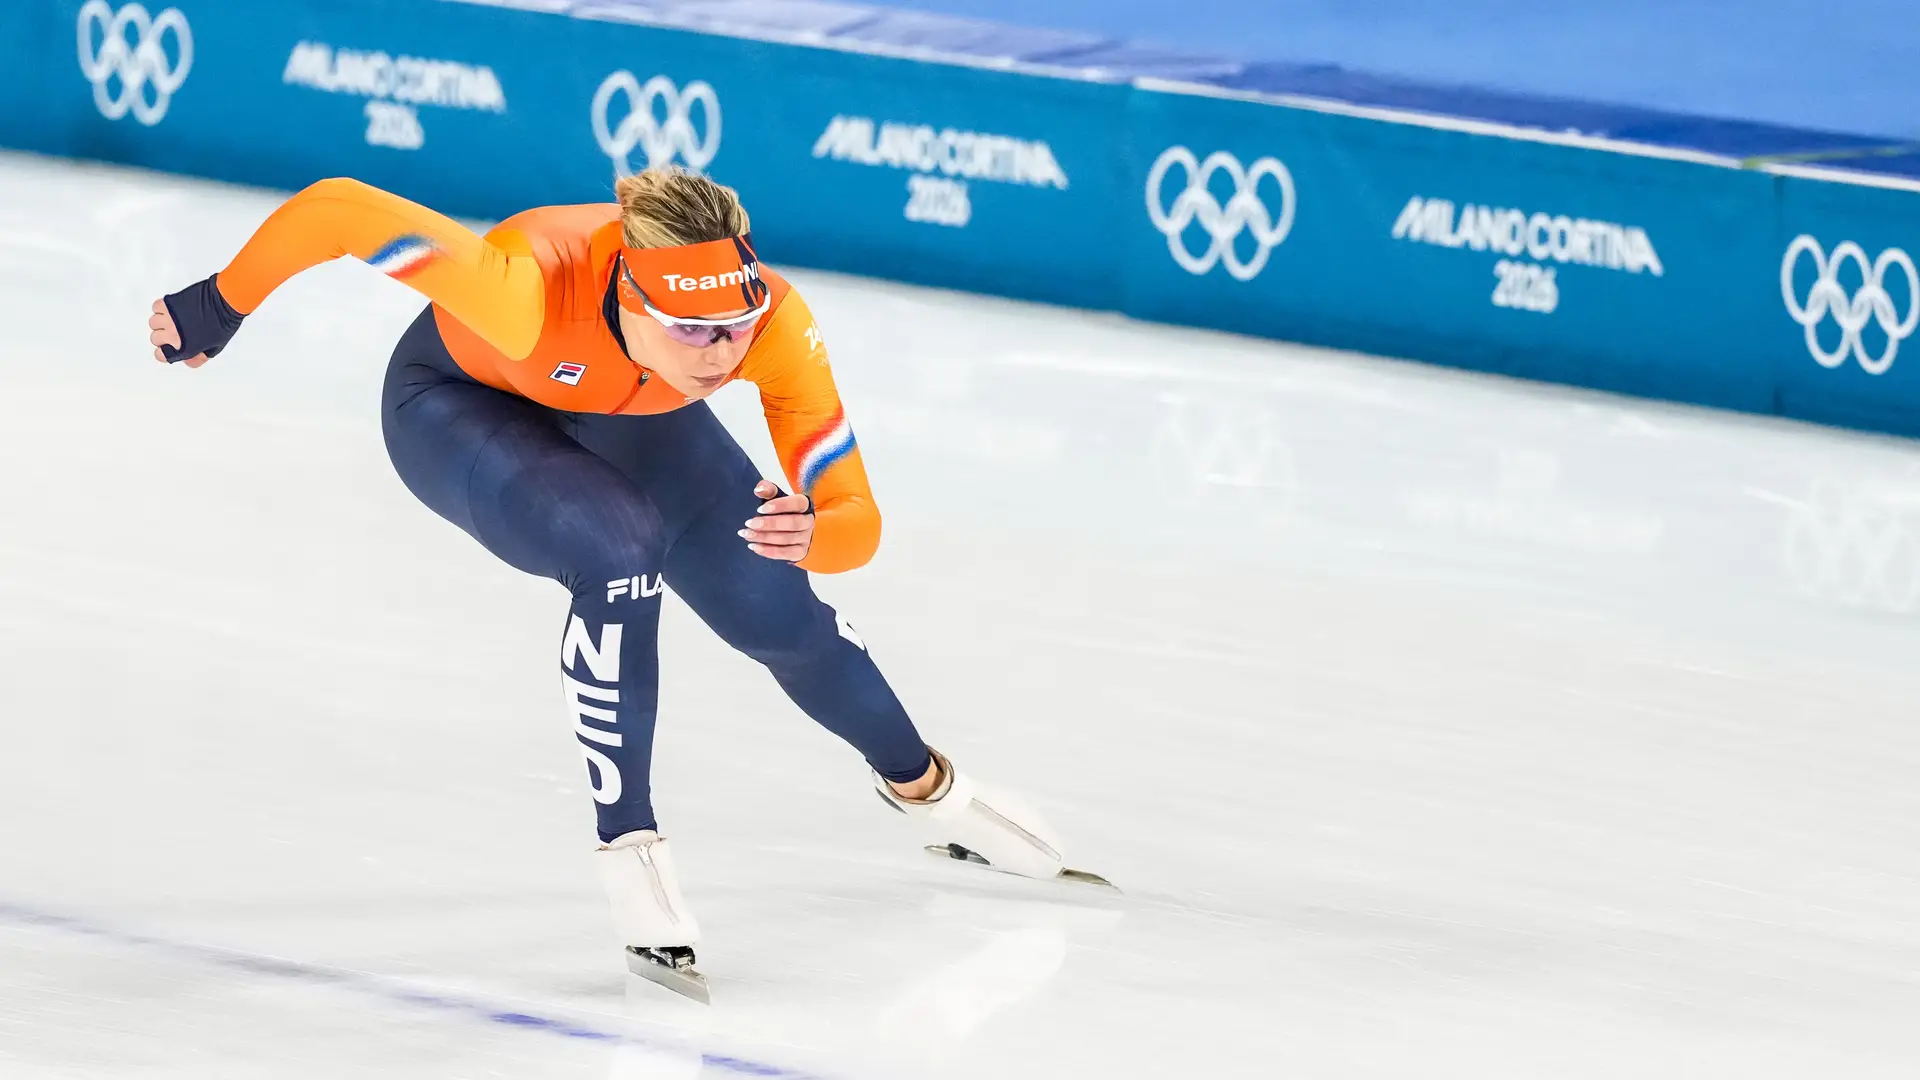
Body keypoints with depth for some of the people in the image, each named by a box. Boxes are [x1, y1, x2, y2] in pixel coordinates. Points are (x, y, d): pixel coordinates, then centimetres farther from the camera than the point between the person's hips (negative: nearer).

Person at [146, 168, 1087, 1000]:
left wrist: (811, 535, -54)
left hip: (620, 408, 4)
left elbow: (854, 519, -31)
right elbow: (337, 208, -40)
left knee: (777, 617, 6)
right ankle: (628, 849, -15)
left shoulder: (772, 321, -35)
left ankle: (925, 789, 37)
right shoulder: (532, 287, -46)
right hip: (459, 404, -4)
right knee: (618, 550, -31)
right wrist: (215, 311, -27)